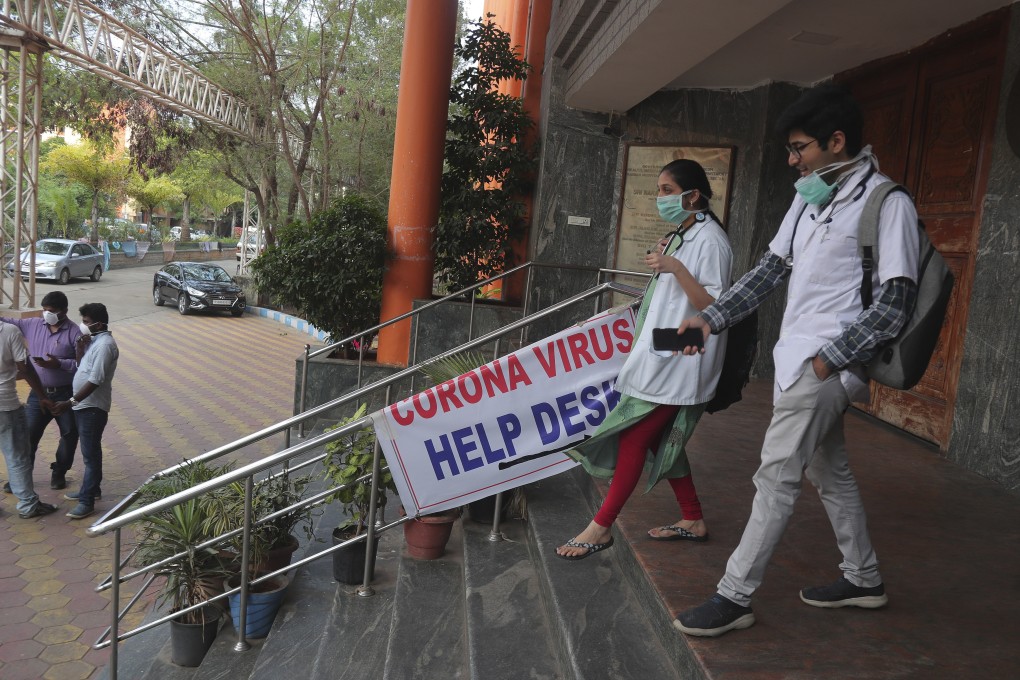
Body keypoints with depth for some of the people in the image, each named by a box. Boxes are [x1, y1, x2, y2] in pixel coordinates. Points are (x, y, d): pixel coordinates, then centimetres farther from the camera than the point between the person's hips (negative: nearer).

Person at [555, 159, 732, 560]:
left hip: (678, 360, -10)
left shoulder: (710, 240, -13)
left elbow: (713, 307, -20)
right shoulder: (680, 237, 16)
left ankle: (601, 527, 2)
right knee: (662, 439, 13)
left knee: (634, 438, -7)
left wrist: (675, 268, -26)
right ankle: (693, 521, 25)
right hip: (661, 356, 10)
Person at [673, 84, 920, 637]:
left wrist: (830, 358, -19)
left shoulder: (885, 203, -12)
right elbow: (772, 269, 15)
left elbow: (894, 304, -15)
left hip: (827, 366, -8)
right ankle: (863, 579, 35)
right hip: (800, 358, 8)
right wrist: (711, 317, 8)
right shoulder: (812, 196, 12)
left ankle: (735, 597, 5)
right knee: (829, 471, 18)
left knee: (776, 476, -5)